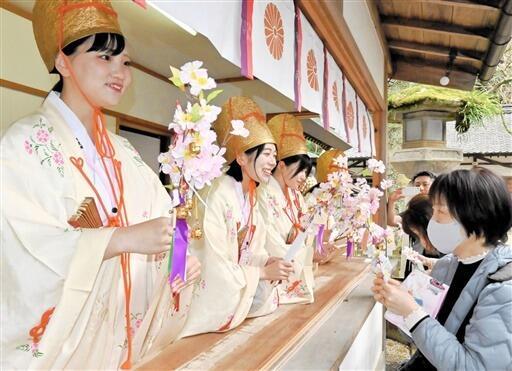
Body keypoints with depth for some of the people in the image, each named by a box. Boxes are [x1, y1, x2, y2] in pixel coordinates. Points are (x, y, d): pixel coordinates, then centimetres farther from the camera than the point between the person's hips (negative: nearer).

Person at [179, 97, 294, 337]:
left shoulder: (251, 195, 2)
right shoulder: (217, 195, -25)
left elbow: (247, 251, 8)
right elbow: (213, 263, -24)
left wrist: (269, 262, -11)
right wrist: (263, 272, -18)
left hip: (232, 279, 8)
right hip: (211, 286, -7)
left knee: (268, 294, -8)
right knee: (262, 295, -21)